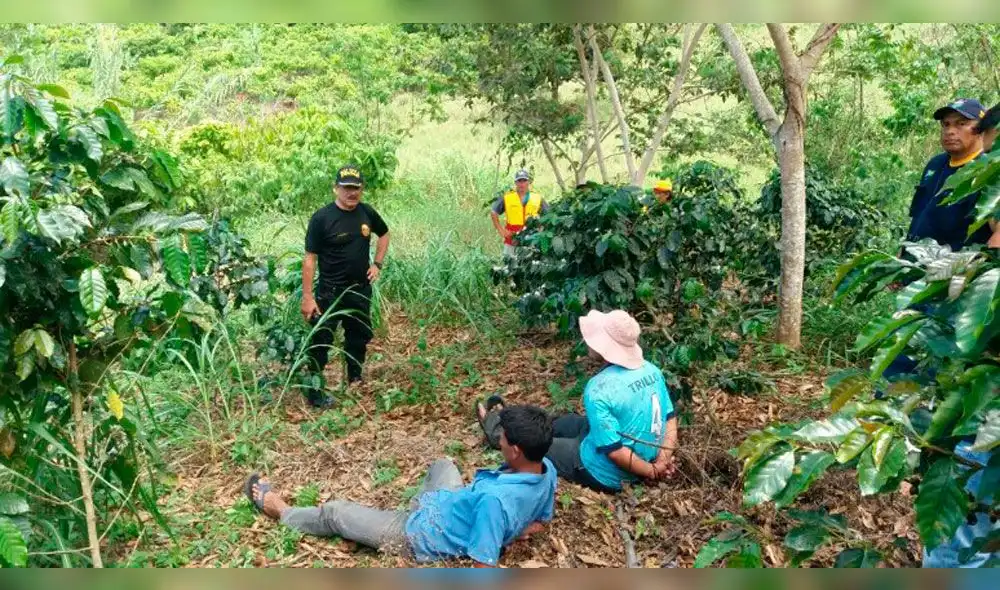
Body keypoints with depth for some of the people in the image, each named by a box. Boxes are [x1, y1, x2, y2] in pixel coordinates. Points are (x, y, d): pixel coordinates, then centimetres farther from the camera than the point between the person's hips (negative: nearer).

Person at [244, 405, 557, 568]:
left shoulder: (494, 499, -42)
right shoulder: (547, 470, -18)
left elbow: (485, 568, -36)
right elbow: (540, 521, 2)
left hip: (420, 536, -7)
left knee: (334, 512, 11)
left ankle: (280, 510, 40)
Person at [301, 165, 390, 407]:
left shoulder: (367, 212, -2)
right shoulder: (322, 218, -16)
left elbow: (384, 234, 18)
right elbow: (310, 258, -15)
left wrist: (377, 264, 7)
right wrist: (307, 296, -18)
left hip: (361, 289, 5)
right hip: (330, 293, -5)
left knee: (360, 336, 19)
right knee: (321, 341, 1)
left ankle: (355, 379, 39)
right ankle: (314, 391, 13)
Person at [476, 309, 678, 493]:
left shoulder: (599, 390, -32)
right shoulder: (652, 370, -8)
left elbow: (615, 450, -30)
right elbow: (670, 417, 0)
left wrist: (652, 472, -17)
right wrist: (663, 459, -9)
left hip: (605, 474, -7)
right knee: (568, 421, 28)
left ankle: (497, 431, 48)